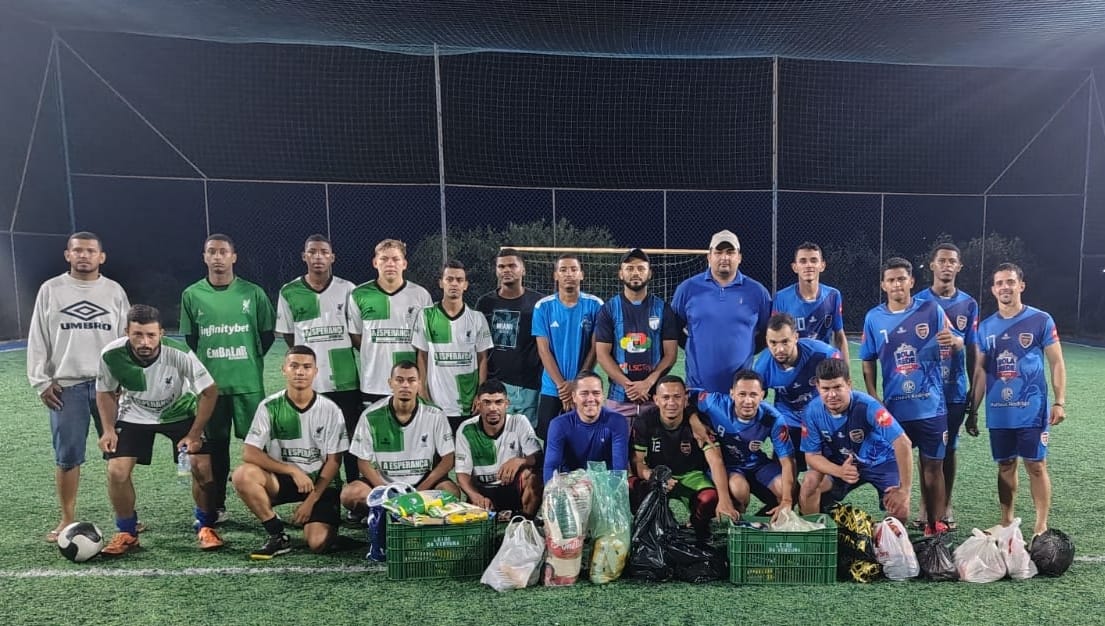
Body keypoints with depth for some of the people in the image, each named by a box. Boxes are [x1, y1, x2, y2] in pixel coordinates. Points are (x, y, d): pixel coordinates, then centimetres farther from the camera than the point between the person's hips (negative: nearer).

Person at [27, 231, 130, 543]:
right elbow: (38, 340, 6)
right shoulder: (50, 290, 6)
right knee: (67, 456, 4)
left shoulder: (114, 291, 7)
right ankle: (67, 520, 18)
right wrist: (41, 382, -1)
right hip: (66, 386, 0)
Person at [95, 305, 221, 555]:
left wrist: (194, 434, -20)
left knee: (202, 466, -14)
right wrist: (108, 429, -13)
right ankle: (127, 533, 14)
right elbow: (105, 392, -3)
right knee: (116, 471, -11)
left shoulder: (179, 353, -32)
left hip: (179, 412, -2)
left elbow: (209, 391, -20)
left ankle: (206, 527, 10)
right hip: (134, 416, 2)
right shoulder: (111, 355, -25)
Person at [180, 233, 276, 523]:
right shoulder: (192, 295, 3)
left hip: (248, 382, -1)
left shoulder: (253, 293, -1)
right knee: (216, 444, 9)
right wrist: (204, 367, 5)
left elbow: (267, 334, 6)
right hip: (210, 383, 2)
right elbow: (189, 339, 10)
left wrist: (249, 360, 3)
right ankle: (218, 506, 20)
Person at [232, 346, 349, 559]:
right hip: (281, 478, 2)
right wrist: (293, 470, -20)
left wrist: (311, 501, -11)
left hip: (320, 482, -2)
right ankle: (278, 536, -10)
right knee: (243, 475, -28)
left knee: (318, 543, -22)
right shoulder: (270, 406, -7)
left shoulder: (330, 410, -8)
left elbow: (334, 460, -5)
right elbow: (249, 453, -11)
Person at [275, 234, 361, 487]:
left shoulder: (347, 289, 2)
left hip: (346, 380, 0)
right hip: (309, 382, 0)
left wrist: (339, 354, 2)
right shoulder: (289, 292, 2)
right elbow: (288, 336, 10)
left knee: (351, 437, 6)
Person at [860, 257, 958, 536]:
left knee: (933, 465, 6)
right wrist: (873, 397, -3)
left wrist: (954, 341, -23)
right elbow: (869, 361, 6)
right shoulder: (873, 318, 1)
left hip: (931, 406, -1)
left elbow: (958, 343, 1)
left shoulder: (931, 310, -3)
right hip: (894, 407, 1)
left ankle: (935, 526, 18)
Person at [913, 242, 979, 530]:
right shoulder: (918, 301, -2)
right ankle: (926, 504, 18)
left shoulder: (968, 304, 4)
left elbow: (972, 351, 7)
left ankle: (946, 505, 22)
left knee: (949, 448, 10)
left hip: (956, 390, 2)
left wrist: (974, 390, 4)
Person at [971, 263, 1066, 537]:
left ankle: (1041, 526, 11)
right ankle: (1006, 522, 22)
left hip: (1032, 410, -3)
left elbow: (1056, 363, -1)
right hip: (998, 412, 3)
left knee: (1036, 465, 1)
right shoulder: (986, 326, 7)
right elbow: (981, 370, 10)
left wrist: (1059, 402, -10)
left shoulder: (1041, 321, -3)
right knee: (1005, 466, 11)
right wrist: (973, 411, 8)